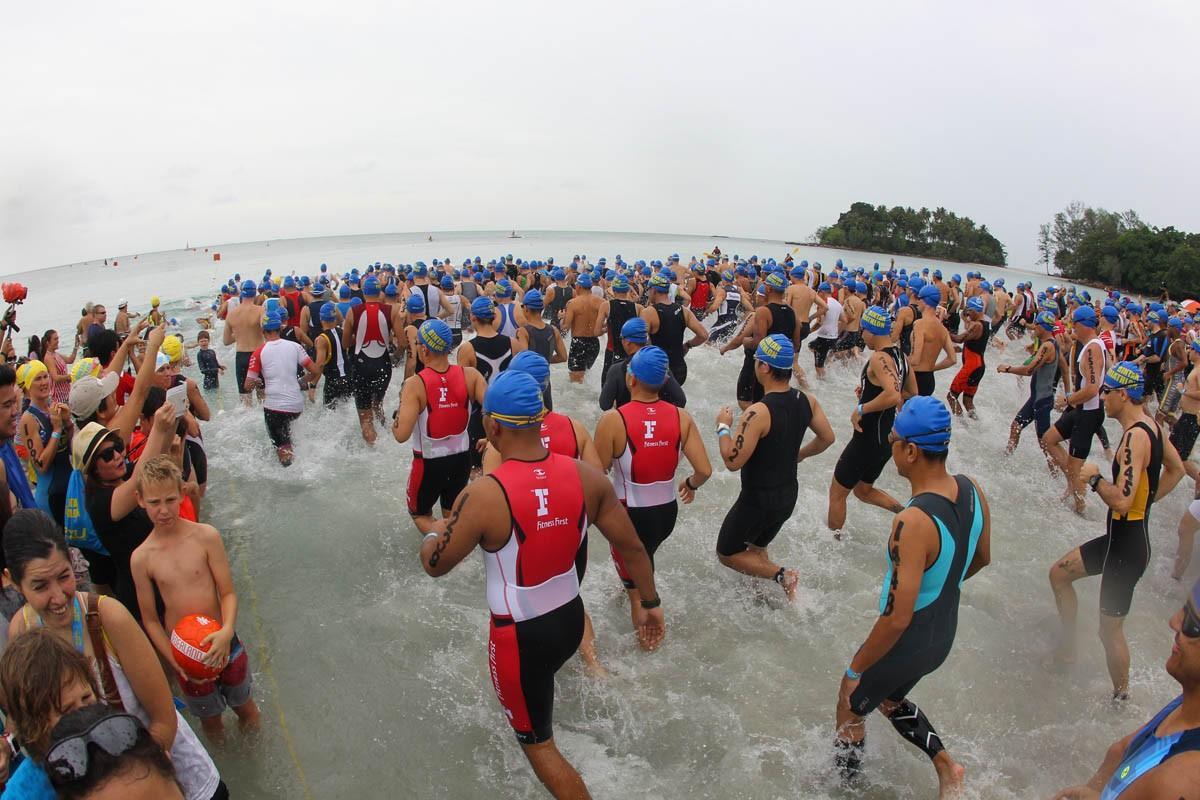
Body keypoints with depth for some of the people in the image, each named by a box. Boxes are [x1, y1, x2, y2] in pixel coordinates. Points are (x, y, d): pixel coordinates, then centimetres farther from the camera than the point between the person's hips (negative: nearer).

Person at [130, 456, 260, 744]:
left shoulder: (206, 536, -13)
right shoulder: (141, 558, -10)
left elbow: (228, 593, -10)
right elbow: (150, 620, -3)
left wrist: (227, 631, -28)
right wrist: (176, 662, -11)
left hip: (224, 644, 0)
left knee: (246, 709, 19)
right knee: (210, 720, 20)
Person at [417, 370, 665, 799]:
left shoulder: (483, 495, -26)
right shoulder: (586, 475, -14)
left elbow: (434, 565, -11)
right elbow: (632, 547, -5)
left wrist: (434, 532, 12)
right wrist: (650, 603, 10)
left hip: (519, 636, -5)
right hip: (571, 619, 6)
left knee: (538, 743, 16)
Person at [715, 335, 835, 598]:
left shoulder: (758, 413, -29)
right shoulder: (806, 400, -6)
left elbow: (733, 461, -28)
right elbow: (827, 438, 8)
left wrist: (723, 426, -13)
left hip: (758, 500, -7)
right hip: (789, 495, 7)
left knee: (727, 553, 13)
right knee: (756, 548, 28)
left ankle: (781, 575, -1)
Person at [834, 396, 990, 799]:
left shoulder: (914, 523, -36)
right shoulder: (972, 490, -11)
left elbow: (897, 618, -31)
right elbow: (981, 558, 8)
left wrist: (854, 669, -17)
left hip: (906, 643, -7)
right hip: (944, 634, 7)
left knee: (850, 708, 20)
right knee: (889, 699, 33)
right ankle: (945, 764, 31)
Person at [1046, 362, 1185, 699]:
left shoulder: (1135, 436, -26)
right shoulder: (1150, 425, 5)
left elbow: (1121, 501, -33)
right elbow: (1176, 469, 22)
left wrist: (1094, 477, -17)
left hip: (1126, 546, -10)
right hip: (1122, 537, 10)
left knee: (1110, 630, 3)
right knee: (1059, 574, 20)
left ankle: (1121, 697, 21)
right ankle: (1067, 648, 33)